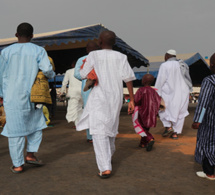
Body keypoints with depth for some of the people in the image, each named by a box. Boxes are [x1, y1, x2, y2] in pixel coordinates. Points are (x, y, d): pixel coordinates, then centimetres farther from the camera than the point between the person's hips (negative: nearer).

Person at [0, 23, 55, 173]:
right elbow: (47, 69, -13)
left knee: (15, 129, 5)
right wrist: (52, 75, 10)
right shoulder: (38, 51, 0)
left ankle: (18, 164, 13)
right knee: (37, 123, 21)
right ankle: (31, 154, 17)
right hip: (31, 96, 0)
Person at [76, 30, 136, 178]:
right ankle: (109, 155, 45)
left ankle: (105, 168, -17)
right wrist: (132, 100, -1)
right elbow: (128, 78, -4)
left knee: (99, 132, -7)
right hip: (115, 99, 5)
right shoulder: (121, 57, 3)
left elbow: (83, 75, 3)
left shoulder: (93, 55, -3)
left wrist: (85, 64, 23)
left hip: (99, 98, -4)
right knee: (111, 127, 23)